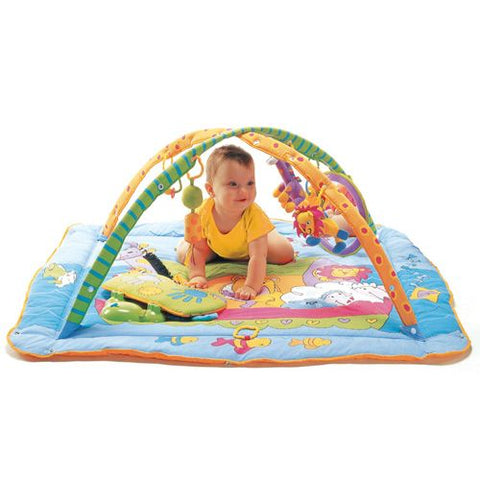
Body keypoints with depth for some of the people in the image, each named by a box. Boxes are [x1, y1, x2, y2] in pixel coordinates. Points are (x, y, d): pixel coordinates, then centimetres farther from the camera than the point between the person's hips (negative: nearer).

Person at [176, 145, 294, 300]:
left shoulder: (254, 215, -44)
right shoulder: (203, 213, -37)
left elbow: (258, 256, -47)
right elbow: (198, 249, -24)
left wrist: (251, 286, -57)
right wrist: (197, 275, -35)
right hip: (216, 245, 2)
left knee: (286, 254, -13)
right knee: (183, 254, -6)